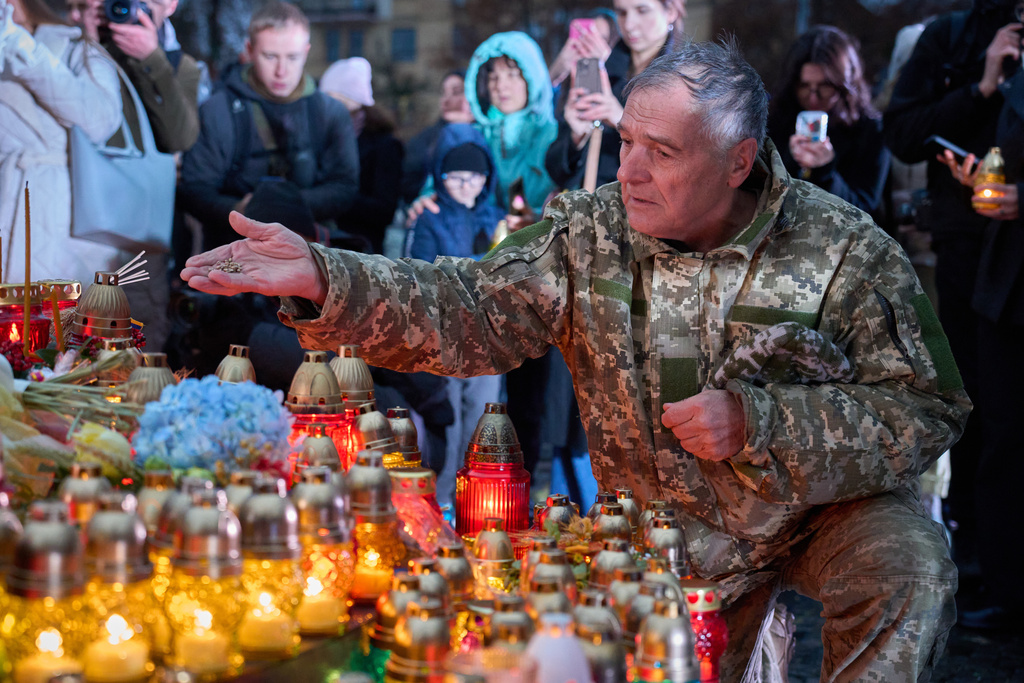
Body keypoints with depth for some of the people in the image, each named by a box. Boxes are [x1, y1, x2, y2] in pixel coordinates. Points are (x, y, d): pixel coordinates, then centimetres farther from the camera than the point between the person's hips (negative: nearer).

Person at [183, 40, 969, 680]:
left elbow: (927, 413, -15)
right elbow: (471, 312, -18)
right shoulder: (589, 232, -8)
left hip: (829, 507, -2)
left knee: (908, 570, -26)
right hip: (661, 527, 2)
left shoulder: (846, 249, -15)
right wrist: (323, 281, -34)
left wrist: (758, 422, -27)